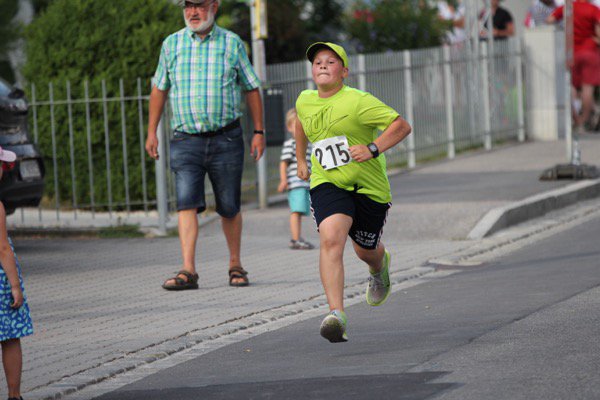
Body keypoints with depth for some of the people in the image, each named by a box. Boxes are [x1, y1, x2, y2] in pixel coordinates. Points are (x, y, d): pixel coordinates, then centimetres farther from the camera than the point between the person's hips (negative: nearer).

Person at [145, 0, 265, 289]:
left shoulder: (232, 44, 3)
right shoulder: (172, 44, 7)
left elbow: (251, 89, 10)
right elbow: (159, 89, 16)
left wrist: (259, 132, 6)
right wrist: (152, 132, 11)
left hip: (225, 139, -1)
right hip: (185, 140, 1)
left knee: (229, 208, 4)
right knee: (186, 202, -14)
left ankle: (235, 265, 21)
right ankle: (188, 271, -19)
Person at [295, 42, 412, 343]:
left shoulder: (358, 101, -14)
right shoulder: (304, 101, 5)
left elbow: (402, 126, -15)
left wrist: (373, 149, -27)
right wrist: (300, 159, 31)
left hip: (368, 186, -2)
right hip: (327, 184, 2)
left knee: (365, 250, 16)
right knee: (330, 239, -24)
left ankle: (380, 265, 58)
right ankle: (336, 315, -33)